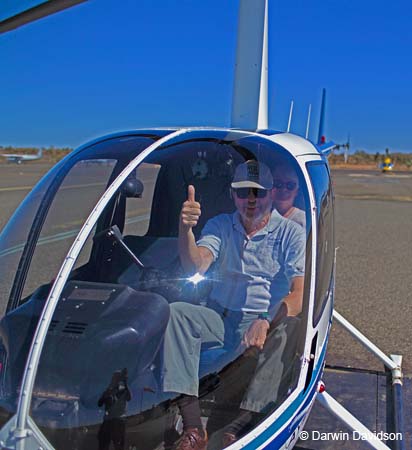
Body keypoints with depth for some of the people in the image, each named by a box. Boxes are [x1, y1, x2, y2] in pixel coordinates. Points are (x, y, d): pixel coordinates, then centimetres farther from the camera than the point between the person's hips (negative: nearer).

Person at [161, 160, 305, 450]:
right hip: (220, 318, 3)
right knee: (176, 312, -27)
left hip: (268, 320, -2)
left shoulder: (291, 233, 0)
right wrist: (186, 229, -28)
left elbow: (299, 294, -12)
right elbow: (196, 267, -8)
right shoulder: (221, 225, 10)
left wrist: (264, 322, -30)